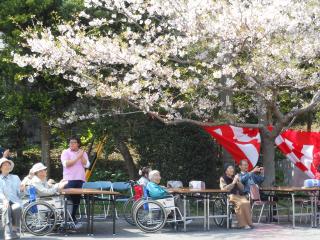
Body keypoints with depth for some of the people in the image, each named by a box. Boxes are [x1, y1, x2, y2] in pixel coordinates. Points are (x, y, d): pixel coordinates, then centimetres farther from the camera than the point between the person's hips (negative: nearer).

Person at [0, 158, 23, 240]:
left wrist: (21, 190, -9)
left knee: (17, 208, -36)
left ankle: (15, 230, -21)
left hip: (16, 202, 2)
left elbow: (19, 193, 15)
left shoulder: (15, 177, 20)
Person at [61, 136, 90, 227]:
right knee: (69, 199, -8)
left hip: (80, 179, 4)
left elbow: (86, 165, 0)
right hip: (69, 180, -4)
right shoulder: (66, 152, 1)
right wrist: (77, 157, -15)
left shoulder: (83, 153, 12)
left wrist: (81, 156, -12)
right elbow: (66, 164, -14)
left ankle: (72, 217, 19)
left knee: (77, 200, 8)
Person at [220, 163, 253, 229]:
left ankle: (249, 222, -27)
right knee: (240, 204, -34)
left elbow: (242, 188, 18)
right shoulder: (223, 179, 9)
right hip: (231, 196, -5)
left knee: (247, 203, -28)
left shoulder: (235, 177, 23)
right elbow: (224, 189, -7)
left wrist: (238, 181, 0)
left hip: (239, 195, 5)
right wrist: (233, 183, -9)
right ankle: (243, 224, -32)